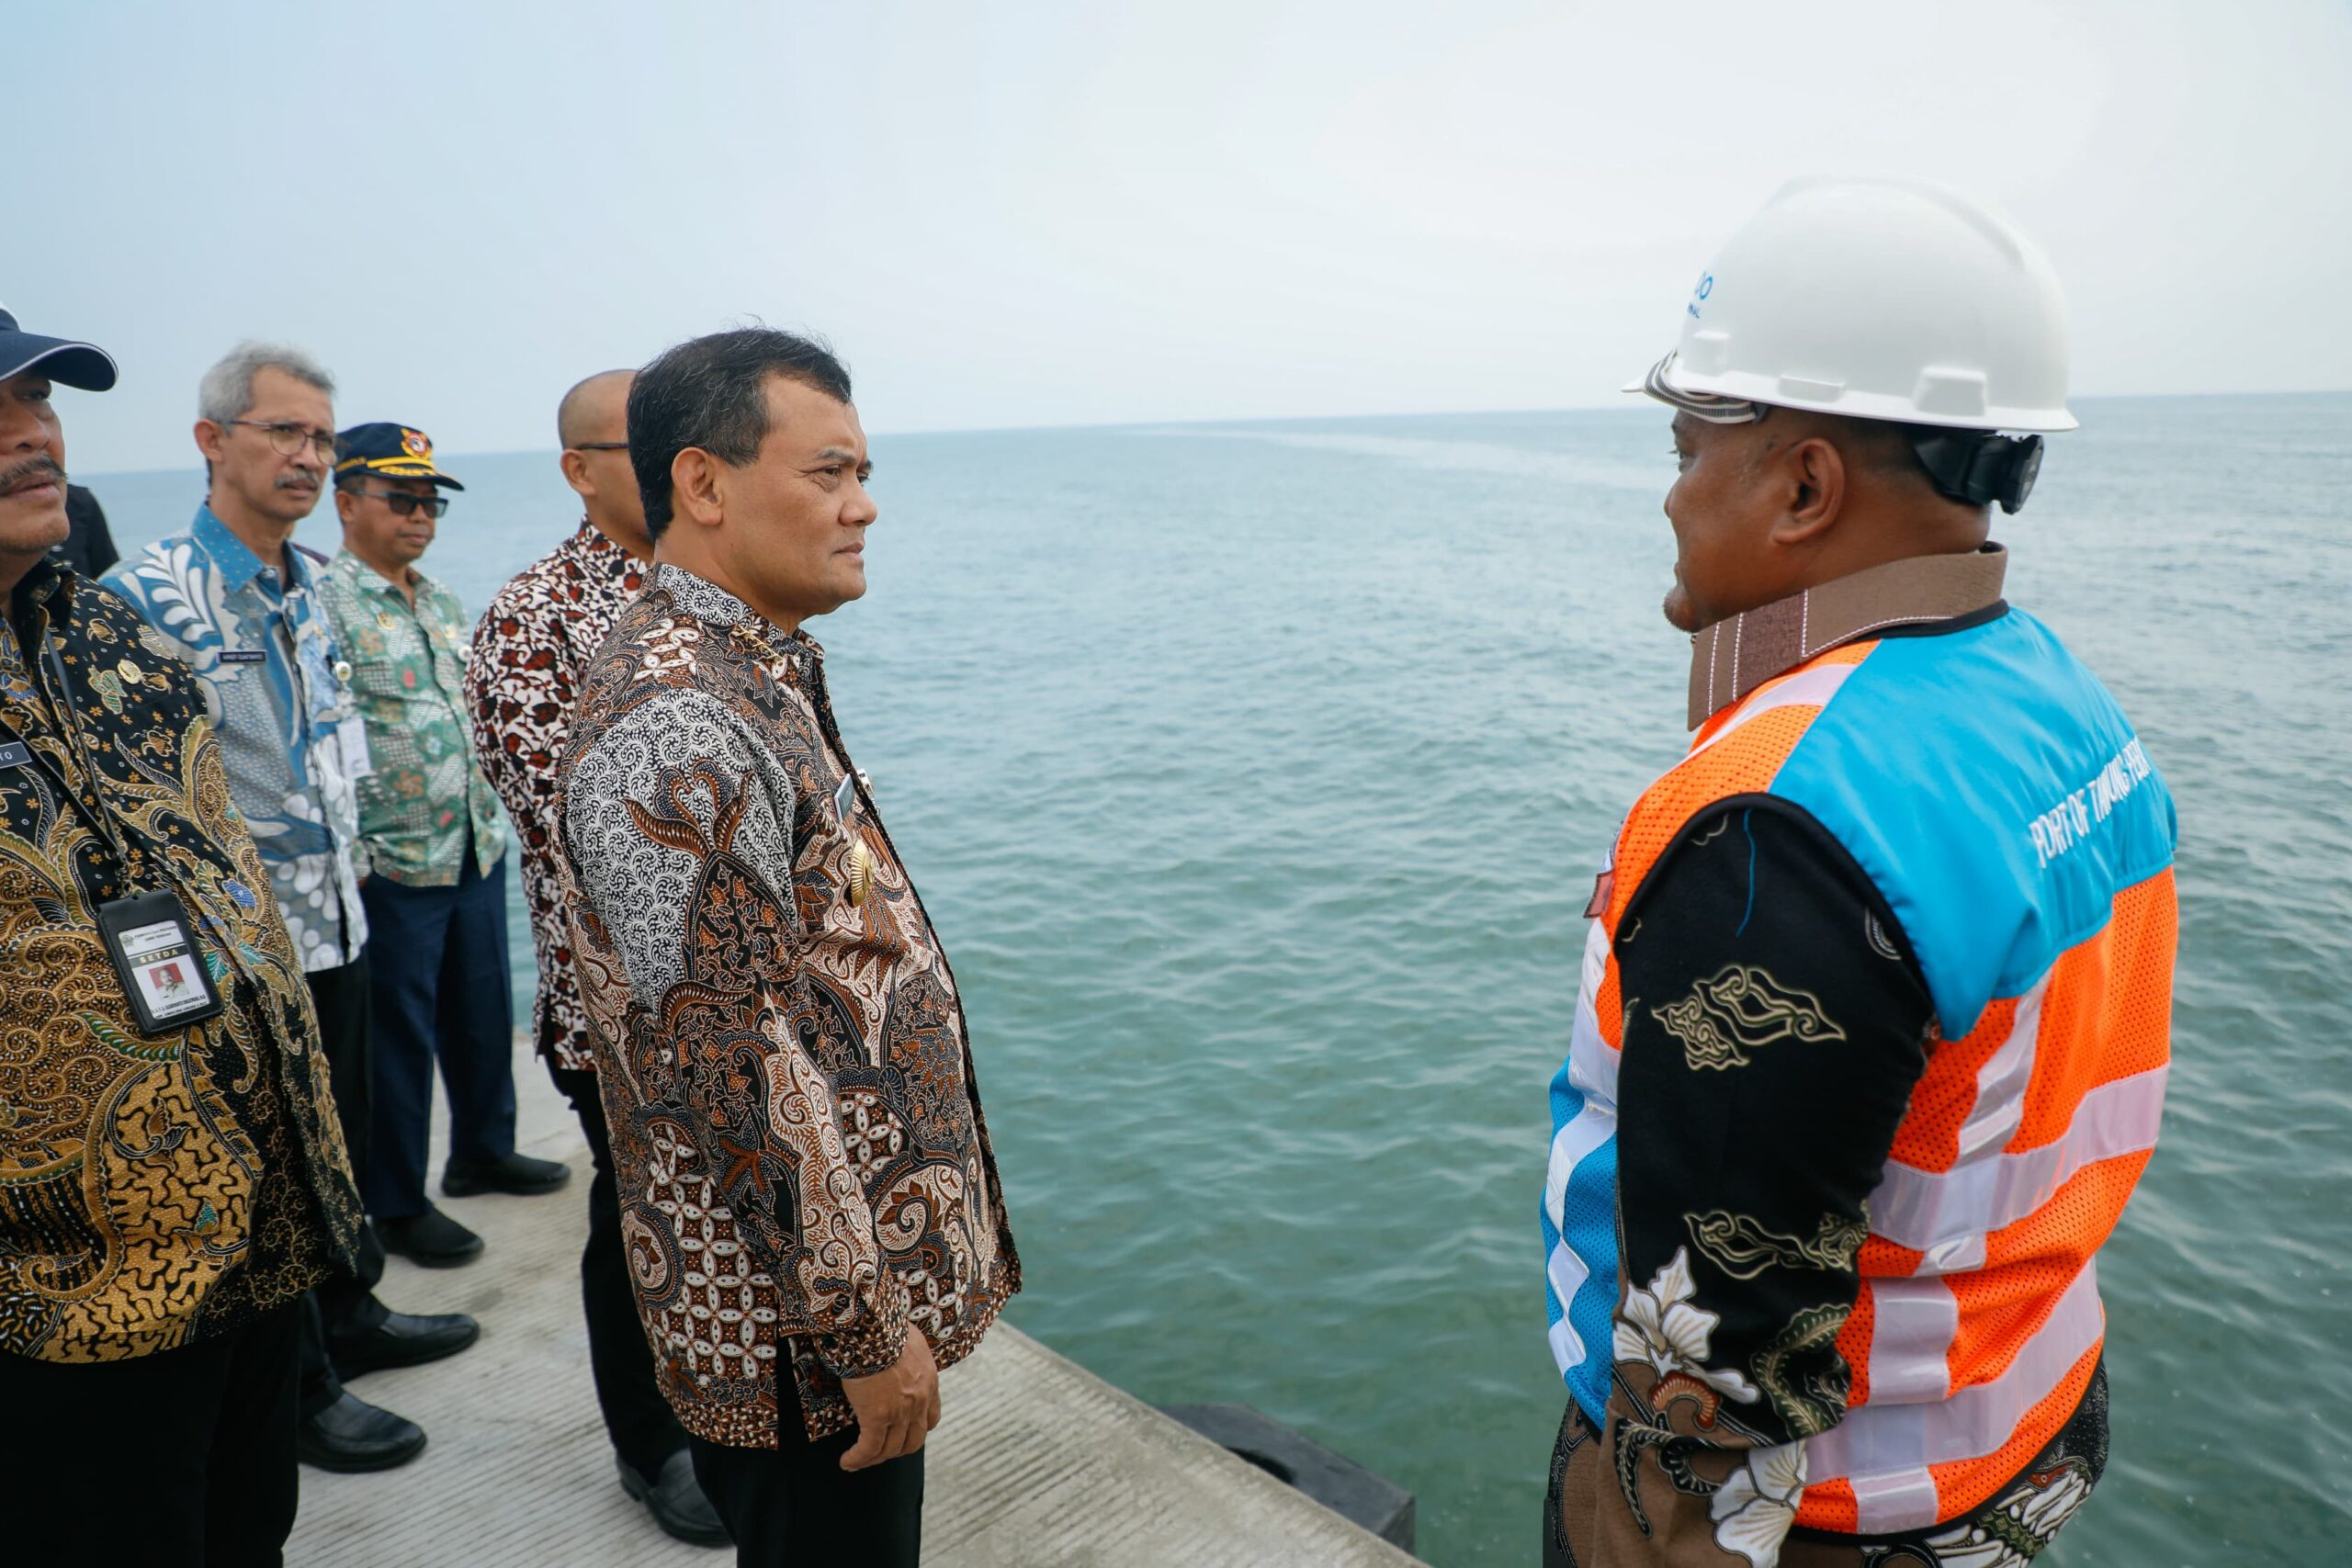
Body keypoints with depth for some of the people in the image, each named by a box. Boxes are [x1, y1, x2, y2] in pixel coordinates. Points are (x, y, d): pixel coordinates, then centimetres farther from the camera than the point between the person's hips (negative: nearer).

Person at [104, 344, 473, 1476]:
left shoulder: (309, 589, 7)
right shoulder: (149, 596, -18)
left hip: (334, 924, 7)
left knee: (342, 1139, 21)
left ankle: (351, 1318, 41)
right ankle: (297, 1394, 25)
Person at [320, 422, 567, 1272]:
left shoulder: (442, 603, 12)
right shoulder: (323, 602, -12)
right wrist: (353, 844, -18)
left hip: (477, 850, 7)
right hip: (392, 862, -7)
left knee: (484, 1012, 18)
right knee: (399, 1033, 5)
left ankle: (483, 1151, 37)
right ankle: (395, 1204, 20)